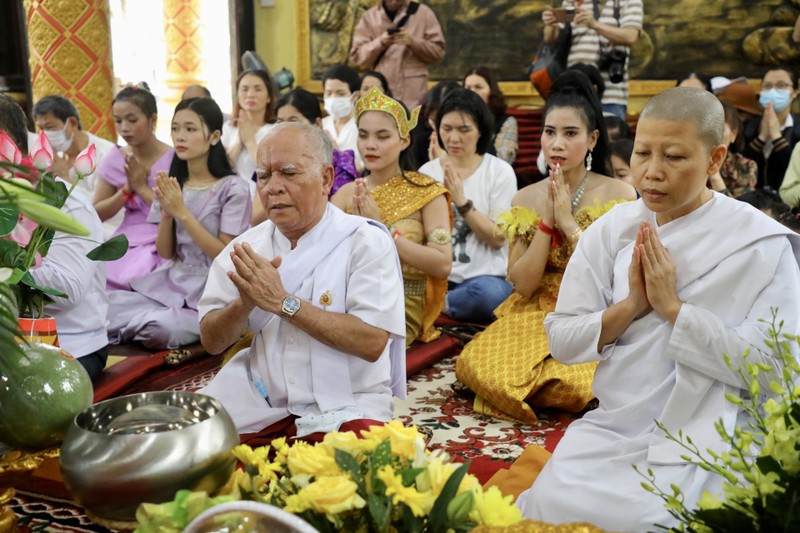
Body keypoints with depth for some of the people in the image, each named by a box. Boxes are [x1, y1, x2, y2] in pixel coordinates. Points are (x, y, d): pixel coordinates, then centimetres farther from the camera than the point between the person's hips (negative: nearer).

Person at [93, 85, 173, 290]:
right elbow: (97, 214, 6)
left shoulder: (173, 159, -7)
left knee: (130, 279, -28)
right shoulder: (114, 160, 5)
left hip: (161, 244, -4)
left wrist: (142, 188, -11)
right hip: (125, 243, 4)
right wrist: (127, 189, -7)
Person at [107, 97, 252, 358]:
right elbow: (165, 253, 5)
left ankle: (139, 325, -1)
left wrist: (182, 212, -18)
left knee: (165, 329, -30)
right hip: (170, 282, 4)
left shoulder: (233, 188, -9)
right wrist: (166, 212, -13)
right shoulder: (172, 184, 7)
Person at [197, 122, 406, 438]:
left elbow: (372, 342, -18)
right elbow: (212, 342, 4)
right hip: (259, 401, 4)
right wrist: (245, 303, -17)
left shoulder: (366, 241, -8)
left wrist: (283, 302, -21)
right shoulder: (245, 248, 5)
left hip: (345, 404, -4)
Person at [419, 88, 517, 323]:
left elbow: (498, 239, -7)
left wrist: (462, 201, -15)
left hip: (485, 276, 0)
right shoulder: (427, 172, 8)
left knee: (488, 293, -37)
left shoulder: (500, 171, 0)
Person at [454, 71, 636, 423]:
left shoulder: (619, 195, -3)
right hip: (534, 317, 3)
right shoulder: (526, 200, 5)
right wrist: (546, 222, -12)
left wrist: (569, 223, -16)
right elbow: (523, 285, -2)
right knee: (476, 365, -25)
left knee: (573, 384, -33)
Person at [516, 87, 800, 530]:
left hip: (704, 441, -2)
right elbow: (561, 341, 1)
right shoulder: (610, 231, 1)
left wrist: (673, 306, -18)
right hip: (610, 429, 3)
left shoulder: (763, 244, -8)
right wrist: (632, 304, -15)